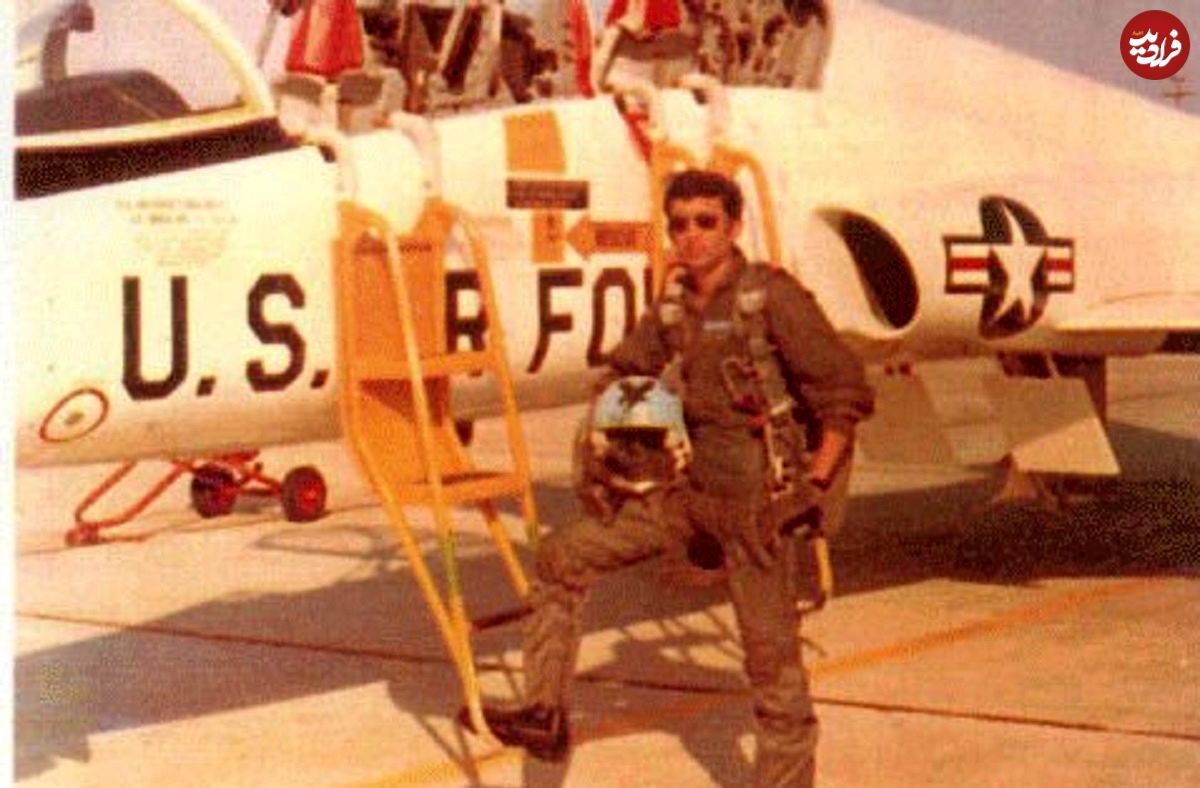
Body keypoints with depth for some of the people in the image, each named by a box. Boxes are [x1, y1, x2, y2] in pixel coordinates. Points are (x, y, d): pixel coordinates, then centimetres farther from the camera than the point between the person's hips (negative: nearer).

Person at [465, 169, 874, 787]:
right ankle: (545, 716, 7)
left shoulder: (773, 296, -12)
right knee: (562, 557, 2)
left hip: (756, 500, -6)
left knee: (771, 652, 0)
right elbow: (626, 376, 21)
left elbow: (846, 391, -11)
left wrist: (815, 484, -14)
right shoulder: (670, 310, 5)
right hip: (685, 487, 6)